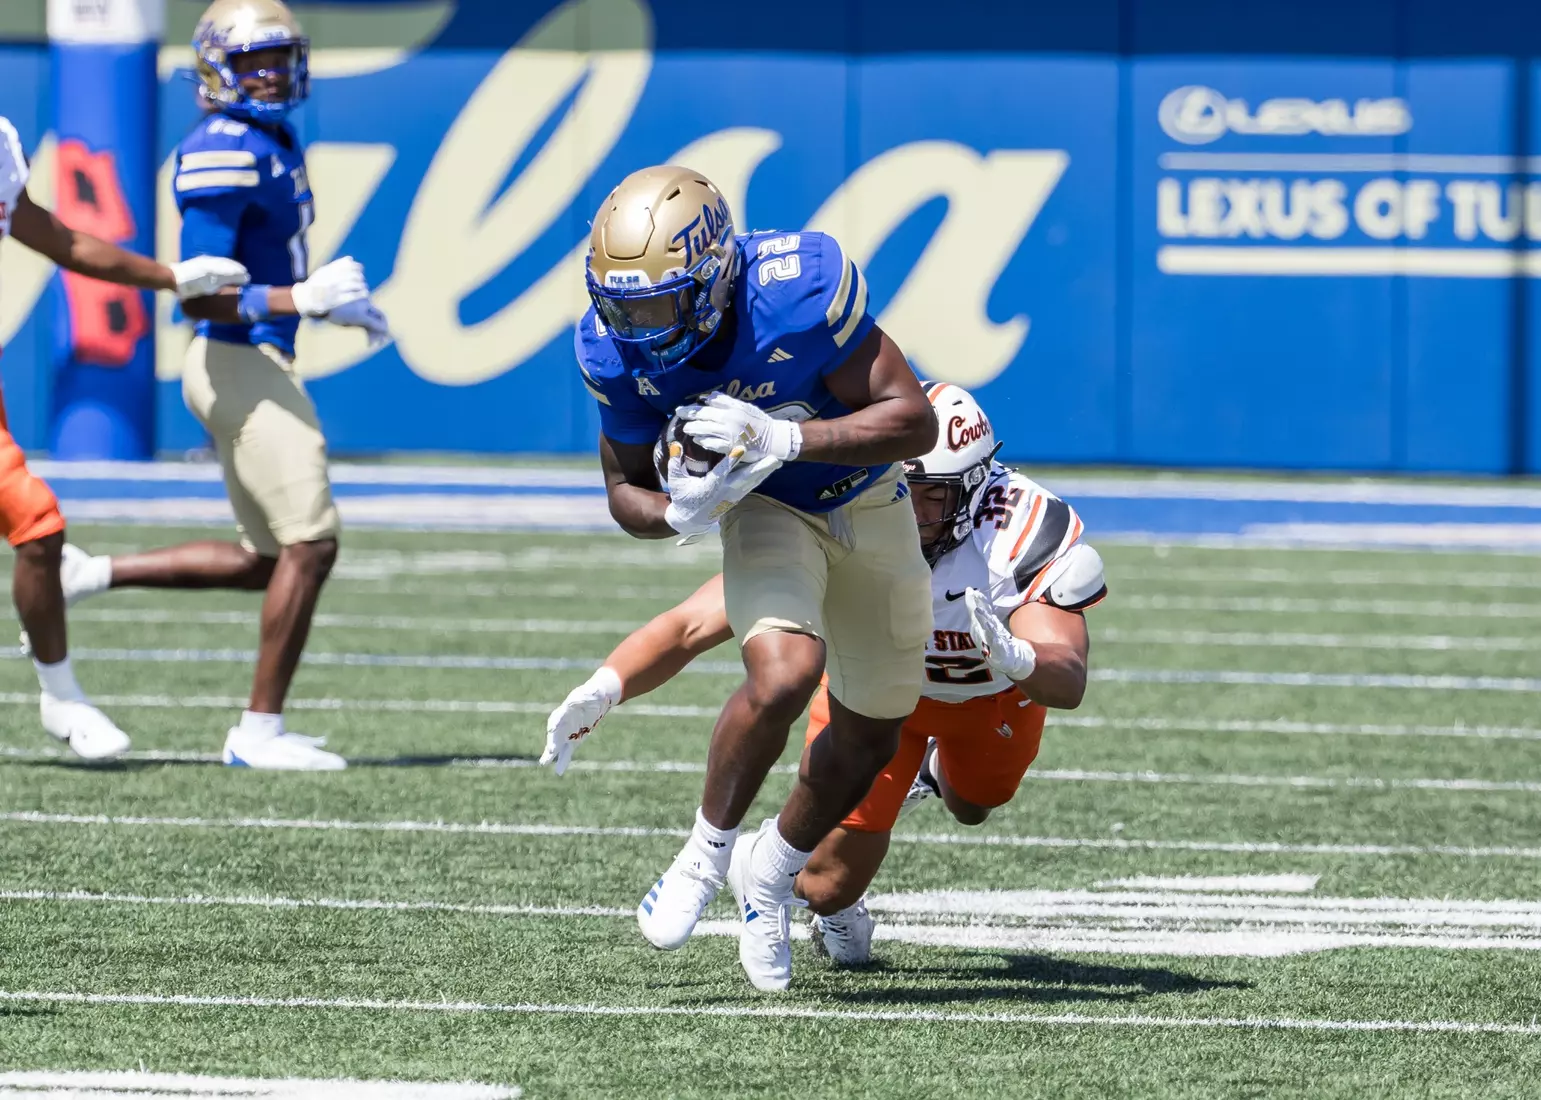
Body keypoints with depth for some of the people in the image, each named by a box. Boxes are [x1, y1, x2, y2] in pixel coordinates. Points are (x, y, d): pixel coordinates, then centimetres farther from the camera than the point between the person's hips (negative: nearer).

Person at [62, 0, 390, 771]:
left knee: (267, 560, 15)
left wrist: (338, 303, 13)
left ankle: (91, 575, 21)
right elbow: (199, 296, -21)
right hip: (239, 367, -10)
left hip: (259, 367, 10)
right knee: (310, 545, -10)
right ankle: (260, 732, -5)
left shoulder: (276, 144, 15)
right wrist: (302, 297, -27)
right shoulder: (224, 154, -16)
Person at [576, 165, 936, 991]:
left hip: (868, 504, 0)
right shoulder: (618, 350, -24)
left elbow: (914, 422, -30)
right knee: (783, 675, -30)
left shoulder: (800, 289, -36)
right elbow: (626, 489, -7)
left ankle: (771, 869, 40)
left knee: (869, 735, 13)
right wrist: (681, 513, -31)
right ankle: (706, 855, -6)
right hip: (765, 512, 0)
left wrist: (782, 439, -42)